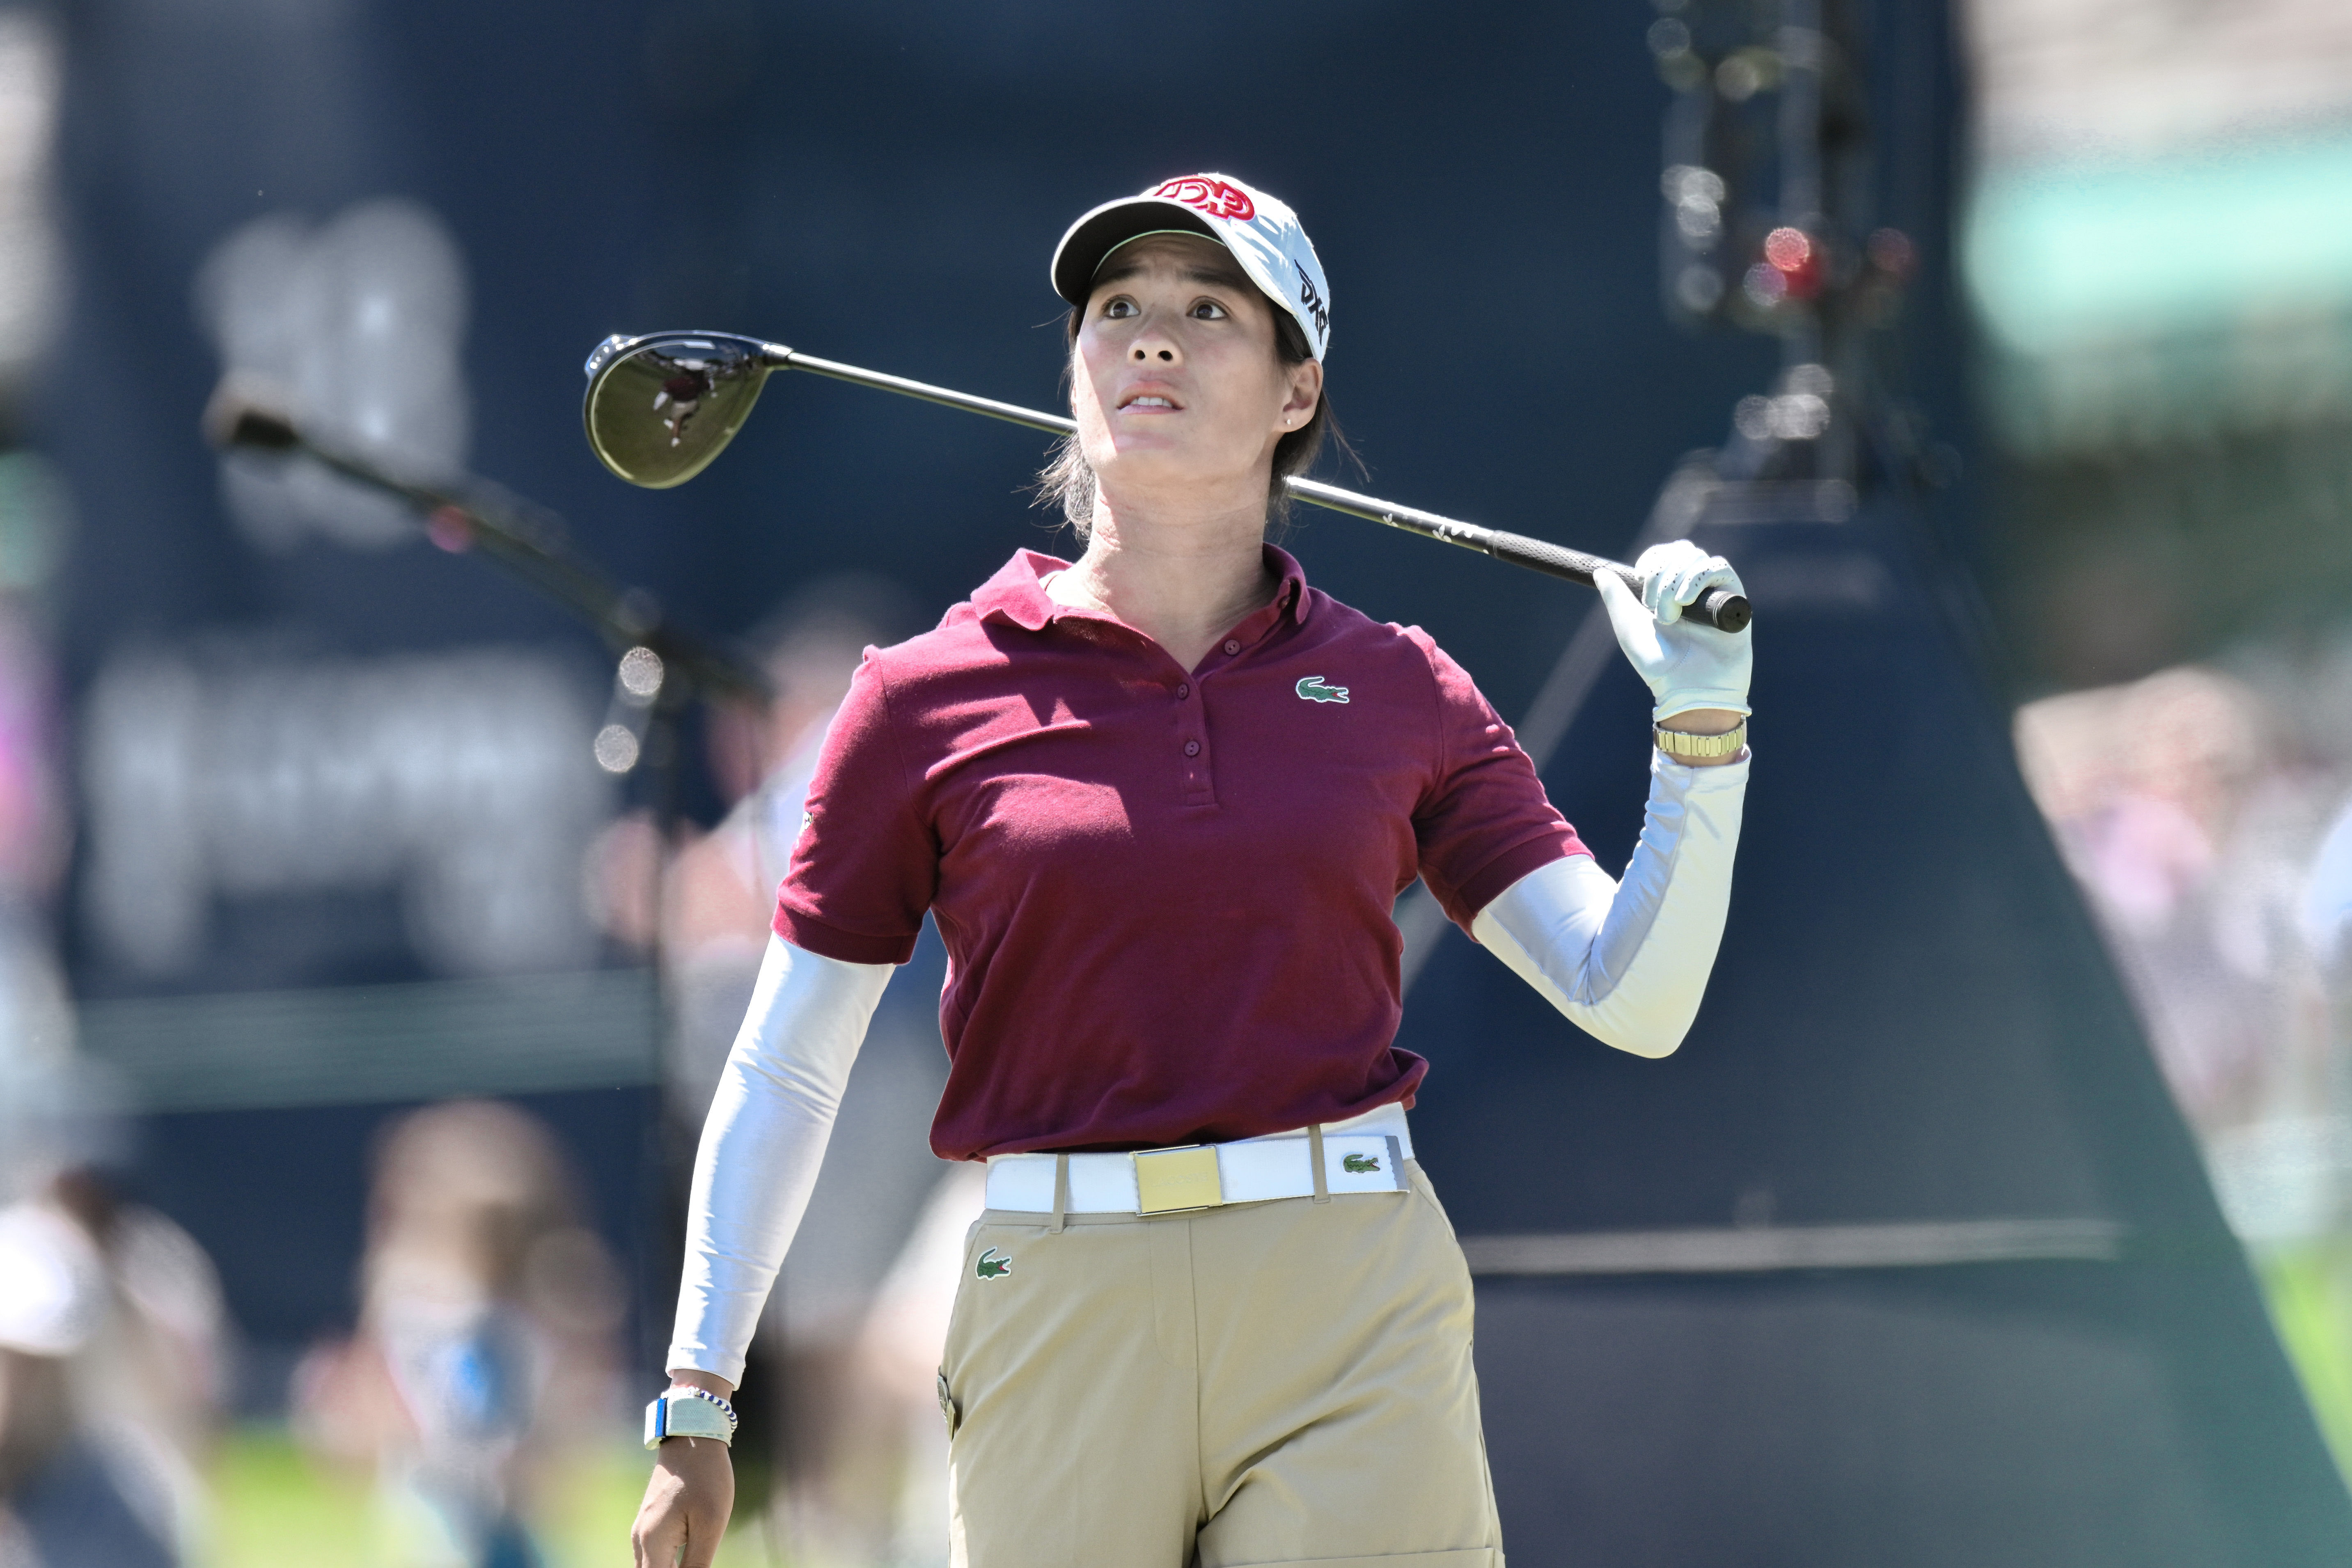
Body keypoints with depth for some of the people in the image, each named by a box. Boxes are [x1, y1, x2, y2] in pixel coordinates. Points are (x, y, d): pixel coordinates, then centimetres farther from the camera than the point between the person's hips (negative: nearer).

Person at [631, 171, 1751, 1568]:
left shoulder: (1398, 692, 9)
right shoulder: (932, 697, 5)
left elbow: (1633, 1002, 7)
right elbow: (783, 1073, 8)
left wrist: (1703, 719, -5)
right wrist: (697, 1404, 5)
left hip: (1358, 1313, 0)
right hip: (1060, 1333, 0)